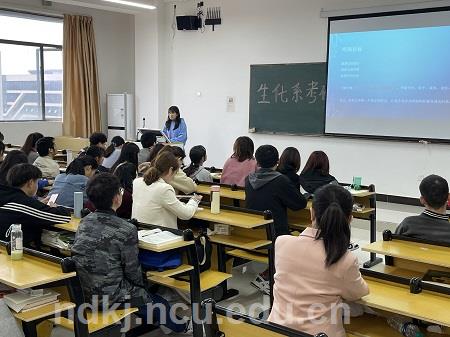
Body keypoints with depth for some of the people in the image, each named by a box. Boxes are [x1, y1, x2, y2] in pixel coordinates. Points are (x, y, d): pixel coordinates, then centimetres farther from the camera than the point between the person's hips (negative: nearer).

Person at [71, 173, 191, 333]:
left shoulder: (84, 222, -2)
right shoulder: (126, 230, -22)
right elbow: (132, 271, -13)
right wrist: (141, 285, 10)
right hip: (109, 297, -7)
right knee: (160, 304, 17)